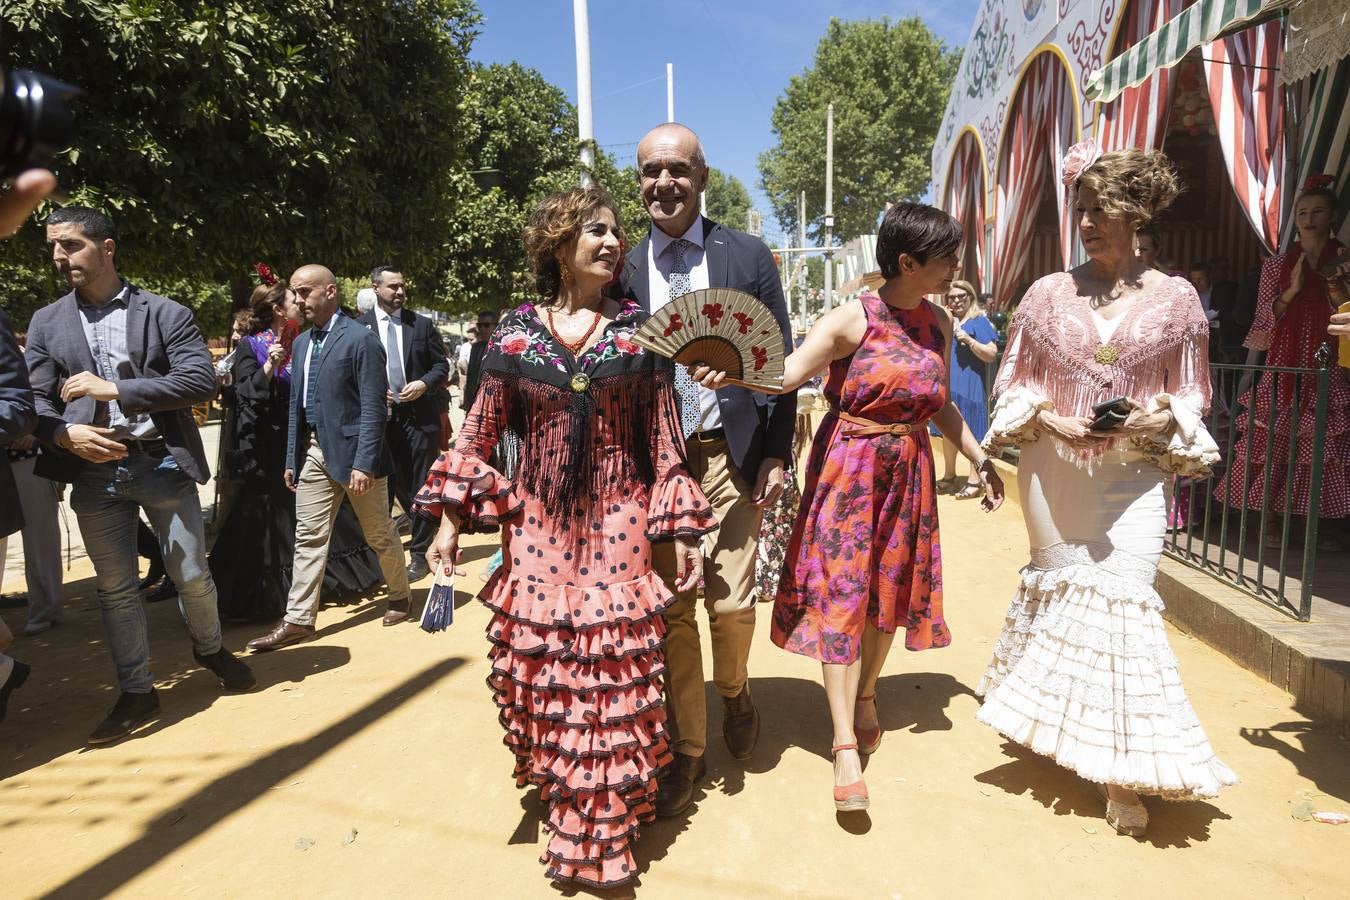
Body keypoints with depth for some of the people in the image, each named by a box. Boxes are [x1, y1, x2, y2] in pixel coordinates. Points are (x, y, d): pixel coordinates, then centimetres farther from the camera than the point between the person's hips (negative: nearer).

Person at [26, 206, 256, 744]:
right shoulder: (47, 323, 9)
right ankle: (136, 693, 22)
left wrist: (116, 388, -17)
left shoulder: (167, 314, -1)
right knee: (115, 587, 9)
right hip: (95, 470, 3)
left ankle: (210, 649, 35)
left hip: (162, 463, -2)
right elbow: (37, 401, 6)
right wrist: (65, 434, -16)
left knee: (192, 573, 7)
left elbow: (201, 382, -12)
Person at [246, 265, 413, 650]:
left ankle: (400, 596, 29)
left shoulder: (361, 339, -11)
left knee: (379, 534, 9)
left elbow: (374, 407, -16)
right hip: (314, 450, 7)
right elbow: (297, 405, 15)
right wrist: (291, 458, 12)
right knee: (308, 537, 6)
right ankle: (299, 620, 12)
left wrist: (363, 462, -21)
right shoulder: (301, 343, 12)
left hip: (352, 449, -6)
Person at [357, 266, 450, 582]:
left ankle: (420, 552, 17)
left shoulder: (422, 324, 5)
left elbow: (441, 365, 7)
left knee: (420, 488, 6)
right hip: (379, 417, 0)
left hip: (419, 416, 1)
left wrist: (424, 384, -10)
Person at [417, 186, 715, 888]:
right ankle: (560, 796, 31)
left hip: (617, 523, -1)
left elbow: (663, 437, 3)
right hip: (537, 524, 1)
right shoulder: (517, 330, 4)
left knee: (612, 669, -2)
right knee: (536, 665, 3)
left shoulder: (637, 329, 3)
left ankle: (604, 833, 18)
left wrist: (681, 529, 1)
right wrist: (450, 518, 0)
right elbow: (480, 430, 7)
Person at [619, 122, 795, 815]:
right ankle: (686, 747, 23)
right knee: (670, 608, 4)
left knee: (731, 602, -1)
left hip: (730, 453, -1)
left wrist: (775, 455, -2)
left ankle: (734, 690, 35)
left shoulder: (748, 257, 3)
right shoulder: (624, 270, 5)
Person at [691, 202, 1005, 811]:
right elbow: (789, 373, -23)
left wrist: (979, 460, 15)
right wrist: (731, 370, -41)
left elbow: (941, 403, 16)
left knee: (890, 588, 13)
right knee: (840, 595, -4)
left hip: (908, 470, 6)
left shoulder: (937, 323, 7)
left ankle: (865, 695, 36)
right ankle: (845, 743, 1)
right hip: (848, 467, -5)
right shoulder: (851, 320, -12)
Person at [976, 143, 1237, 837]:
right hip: (1053, 472, 1)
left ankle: (1125, 768, 8)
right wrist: (1050, 419, -11)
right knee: (1058, 588, 11)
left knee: (1123, 598, -5)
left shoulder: (1175, 298, 1)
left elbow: (1189, 393, 9)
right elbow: (1013, 386, 6)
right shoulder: (1047, 294, 2)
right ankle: (1052, 725, 33)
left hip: (1133, 476, -1)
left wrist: (1166, 418, -12)